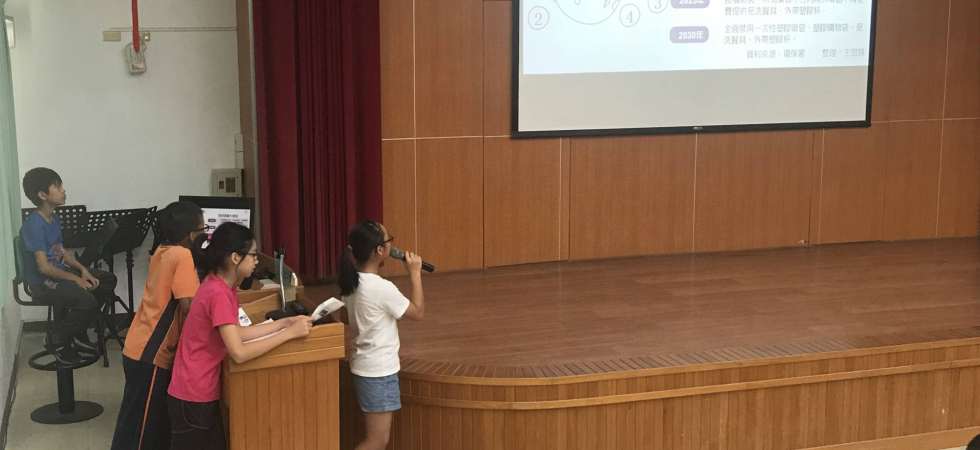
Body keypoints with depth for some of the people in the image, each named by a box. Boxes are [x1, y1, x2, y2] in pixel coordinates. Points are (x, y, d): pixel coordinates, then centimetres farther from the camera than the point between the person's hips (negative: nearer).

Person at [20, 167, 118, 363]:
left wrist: (83, 269, -1)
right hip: (42, 281, -10)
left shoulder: (55, 218, 7)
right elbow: (44, 267, -25)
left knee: (108, 281, 6)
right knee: (87, 301, -29)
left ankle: (78, 331, 14)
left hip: (60, 271, 10)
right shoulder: (34, 225, -23)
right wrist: (75, 278, -18)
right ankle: (56, 340, -4)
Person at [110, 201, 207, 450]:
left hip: (142, 349, 9)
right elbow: (188, 306, -24)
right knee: (138, 430, -1)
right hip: (151, 355, -9)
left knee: (156, 424, 18)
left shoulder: (162, 251, 9)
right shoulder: (182, 256, -16)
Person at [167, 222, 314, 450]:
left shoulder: (220, 285, 4)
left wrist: (284, 322, 3)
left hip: (204, 392, 9)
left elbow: (236, 333, 8)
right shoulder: (219, 294, -25)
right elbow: (239, 353, -28)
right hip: (193, 397, -9)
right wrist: (289, 333, -23)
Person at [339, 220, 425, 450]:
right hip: (379, 372, -9)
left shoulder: (352, 282, 0)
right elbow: (417, 312, -11)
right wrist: (415, 273, -5)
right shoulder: (382, 288, -24)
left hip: (366, 367, 9)